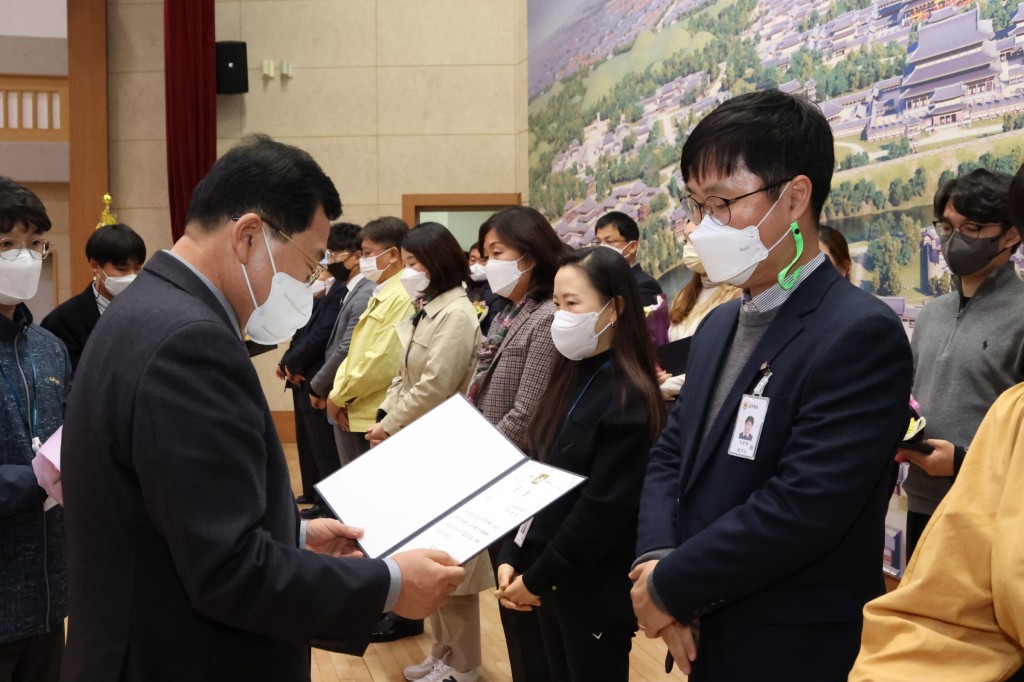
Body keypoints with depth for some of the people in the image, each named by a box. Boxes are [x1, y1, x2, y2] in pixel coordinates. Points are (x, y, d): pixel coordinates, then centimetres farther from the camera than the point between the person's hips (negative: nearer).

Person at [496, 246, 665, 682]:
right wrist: (511, 558, 0)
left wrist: (537, 578, -14)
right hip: (551, 580, 7)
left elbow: (603, 510, -20)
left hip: (596, 590, -7)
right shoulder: (572, 379, 7)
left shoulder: (628, 400, -18)